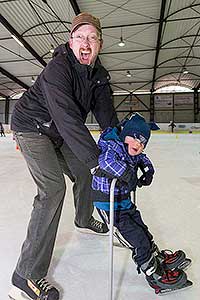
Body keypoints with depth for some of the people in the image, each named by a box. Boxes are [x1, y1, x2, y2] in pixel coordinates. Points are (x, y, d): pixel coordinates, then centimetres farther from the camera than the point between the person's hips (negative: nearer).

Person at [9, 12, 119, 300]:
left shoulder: (99, 74, -1)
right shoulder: (58, 67, -26)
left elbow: (106, 114, -6)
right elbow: (66, 117, -37)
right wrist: (97, 159, -40)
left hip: (59, 133, 8)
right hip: (31, 127, -8)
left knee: (83, 173, 14)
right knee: (53, 187, -21)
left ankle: (84, 219, 44)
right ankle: (27, 275, -10)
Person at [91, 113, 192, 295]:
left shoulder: (134, 155, 4)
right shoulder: (113, 146, -23)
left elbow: (143, 159, 24)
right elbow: (106, 160, -44)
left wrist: (148, 171, 5)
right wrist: (128, 176, -37)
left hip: (125, 201, 9)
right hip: (108, 205, -9)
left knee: (142, 229, 21)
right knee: (137, 238, -3)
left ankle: (159, 258, 42)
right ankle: (154, 275, 14)